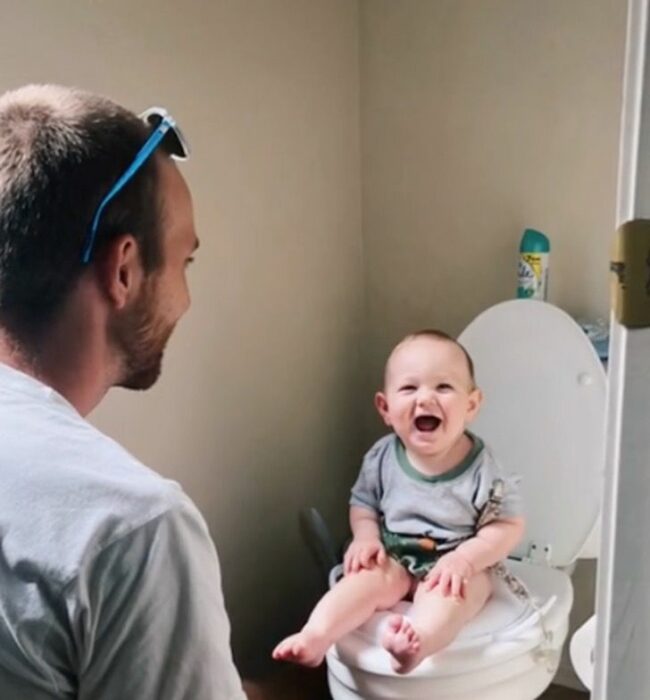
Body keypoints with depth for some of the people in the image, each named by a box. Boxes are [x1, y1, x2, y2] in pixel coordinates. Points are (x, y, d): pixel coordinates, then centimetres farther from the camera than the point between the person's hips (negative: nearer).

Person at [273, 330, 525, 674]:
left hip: (454, 566, -3)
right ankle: (314, 637, -37)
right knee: (367, 578, -25)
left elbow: (508, 527, -9)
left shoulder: (481, 469, -13)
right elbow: (363, 503, 9)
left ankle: (417, 641, -59)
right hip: (394, 559, 3)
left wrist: (463, 559, -24)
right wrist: (366, 537, -12)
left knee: (447, 594, -32)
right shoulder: (382, 458, -6)